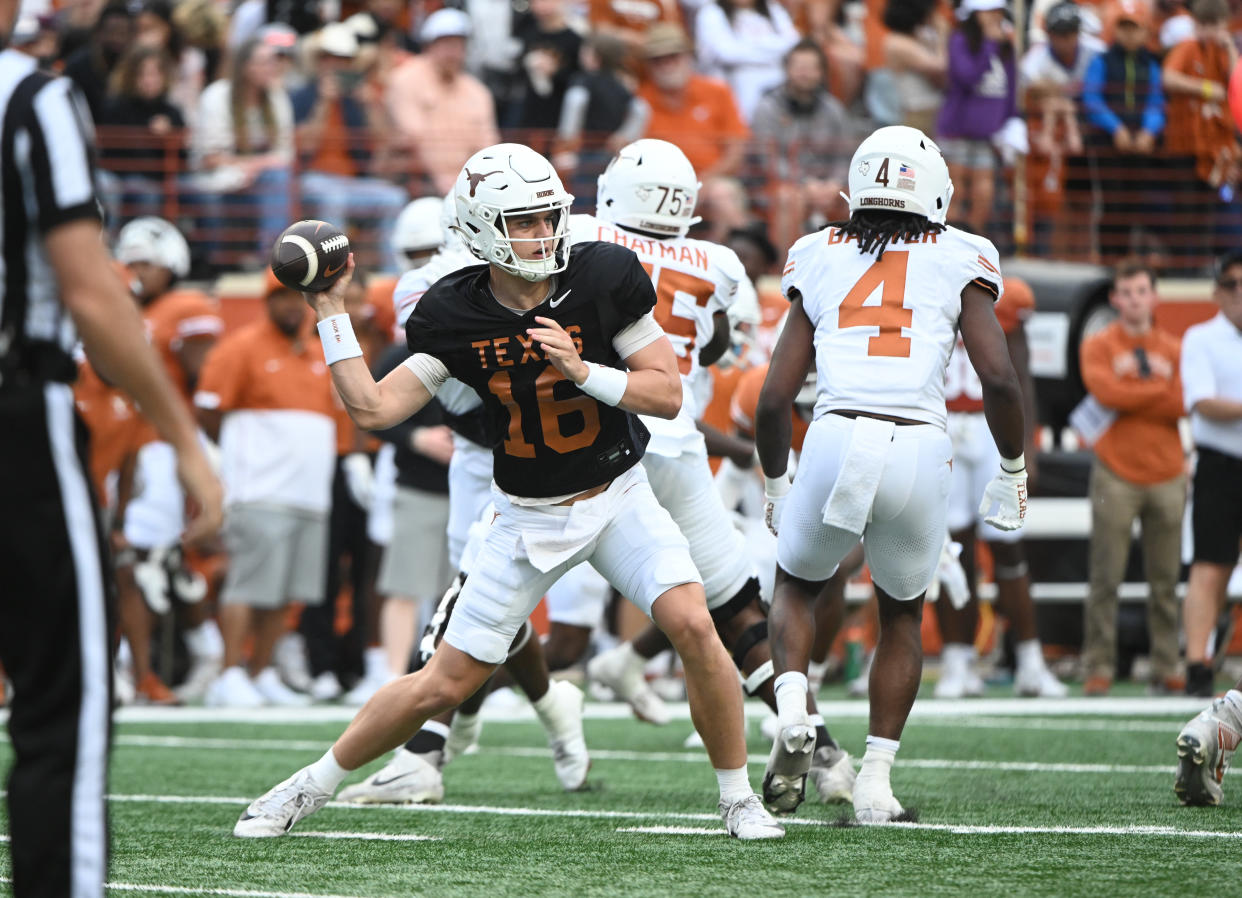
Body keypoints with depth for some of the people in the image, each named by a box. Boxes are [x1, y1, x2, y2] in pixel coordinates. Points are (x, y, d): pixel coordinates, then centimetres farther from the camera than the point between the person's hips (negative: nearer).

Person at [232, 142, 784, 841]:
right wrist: (330, 312, -12)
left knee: (693, 626, -24)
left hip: (616, 495, 0)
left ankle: (739, 796, -4)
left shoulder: (603, 278, -14)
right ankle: (314, 786, 22)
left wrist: (583, 371, -26)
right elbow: (374, 409, -9)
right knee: (445, 685, 1)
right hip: (529, 516, 1)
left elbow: (668, 394, -11)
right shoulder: (454, 316, -10)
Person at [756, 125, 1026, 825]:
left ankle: (792, 702, -1)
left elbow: (775, 398, 13)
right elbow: (999, 378, 0)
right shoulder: (959, 262, 11)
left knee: (798, 584, 27)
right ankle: (876, 779, 15)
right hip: (921, 446, 0)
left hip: (837, 439, 0)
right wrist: (1013, 470, 15)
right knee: (902, 614, 23)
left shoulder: (820, 261, 16)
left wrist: (775, 485, 29)